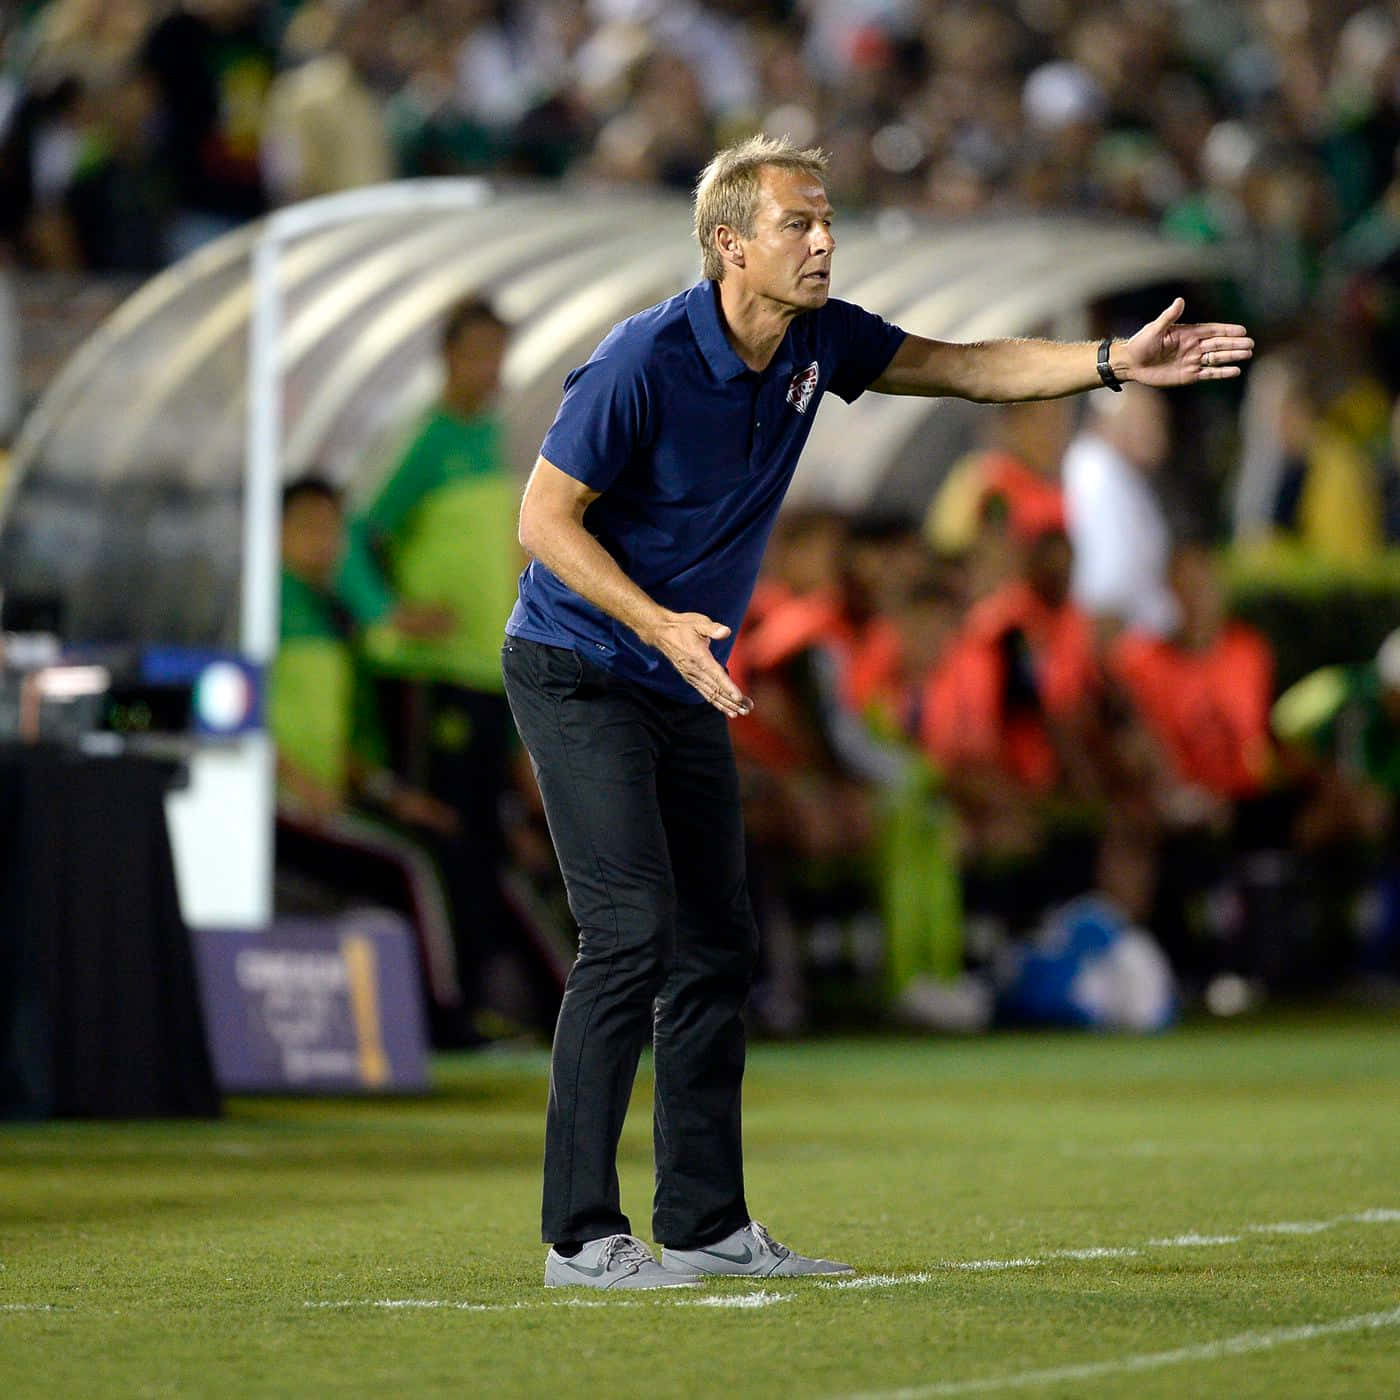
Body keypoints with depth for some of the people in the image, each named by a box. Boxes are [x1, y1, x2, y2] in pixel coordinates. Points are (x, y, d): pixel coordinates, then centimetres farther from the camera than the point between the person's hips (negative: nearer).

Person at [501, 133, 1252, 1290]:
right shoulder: (645, 360, -22)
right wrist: (660, 625, -27)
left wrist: (1115, 362, -5)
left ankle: (706, 1223, 14)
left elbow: (966, 368, 8)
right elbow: (545, 518, -17)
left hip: (685, 689, 8)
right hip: (578, 673, -8)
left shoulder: (818, 341, -1)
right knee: (632, 933, -17)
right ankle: (580, 1236, -14)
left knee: (718, 945, 7)